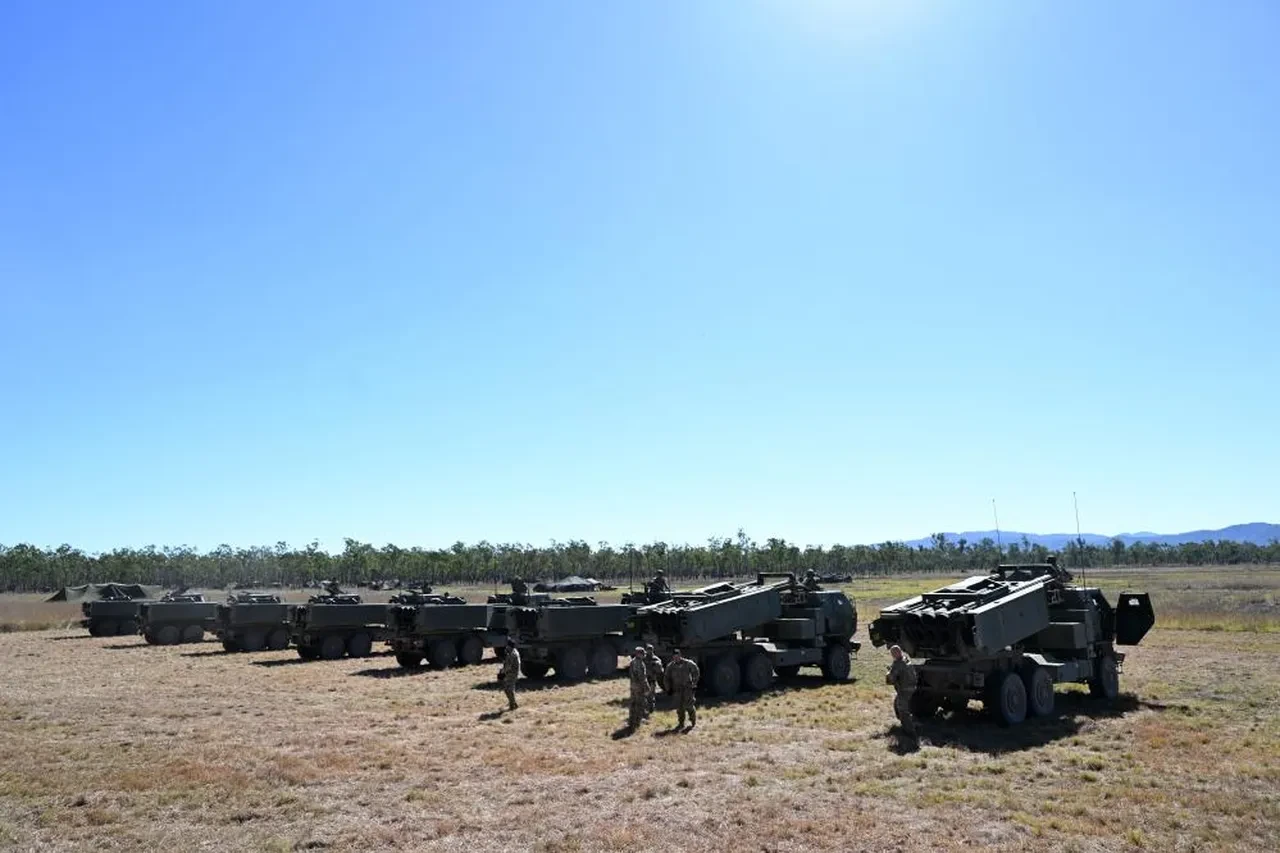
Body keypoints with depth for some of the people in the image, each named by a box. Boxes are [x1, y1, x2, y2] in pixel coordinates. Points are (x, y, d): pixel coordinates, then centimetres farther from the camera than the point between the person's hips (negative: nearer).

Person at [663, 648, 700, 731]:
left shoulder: (688, 664, -7)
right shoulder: (670, 666, 1)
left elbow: (696, 673, 3)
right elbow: (666, 678, 12)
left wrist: (693, 684, 0)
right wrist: (668, 689, 7)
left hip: (688, 688, -3)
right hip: (677, 689, 3)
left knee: (688, 705, -9)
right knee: (679, 707, 3)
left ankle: (693, 721, 11)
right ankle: (681, 723, 14)